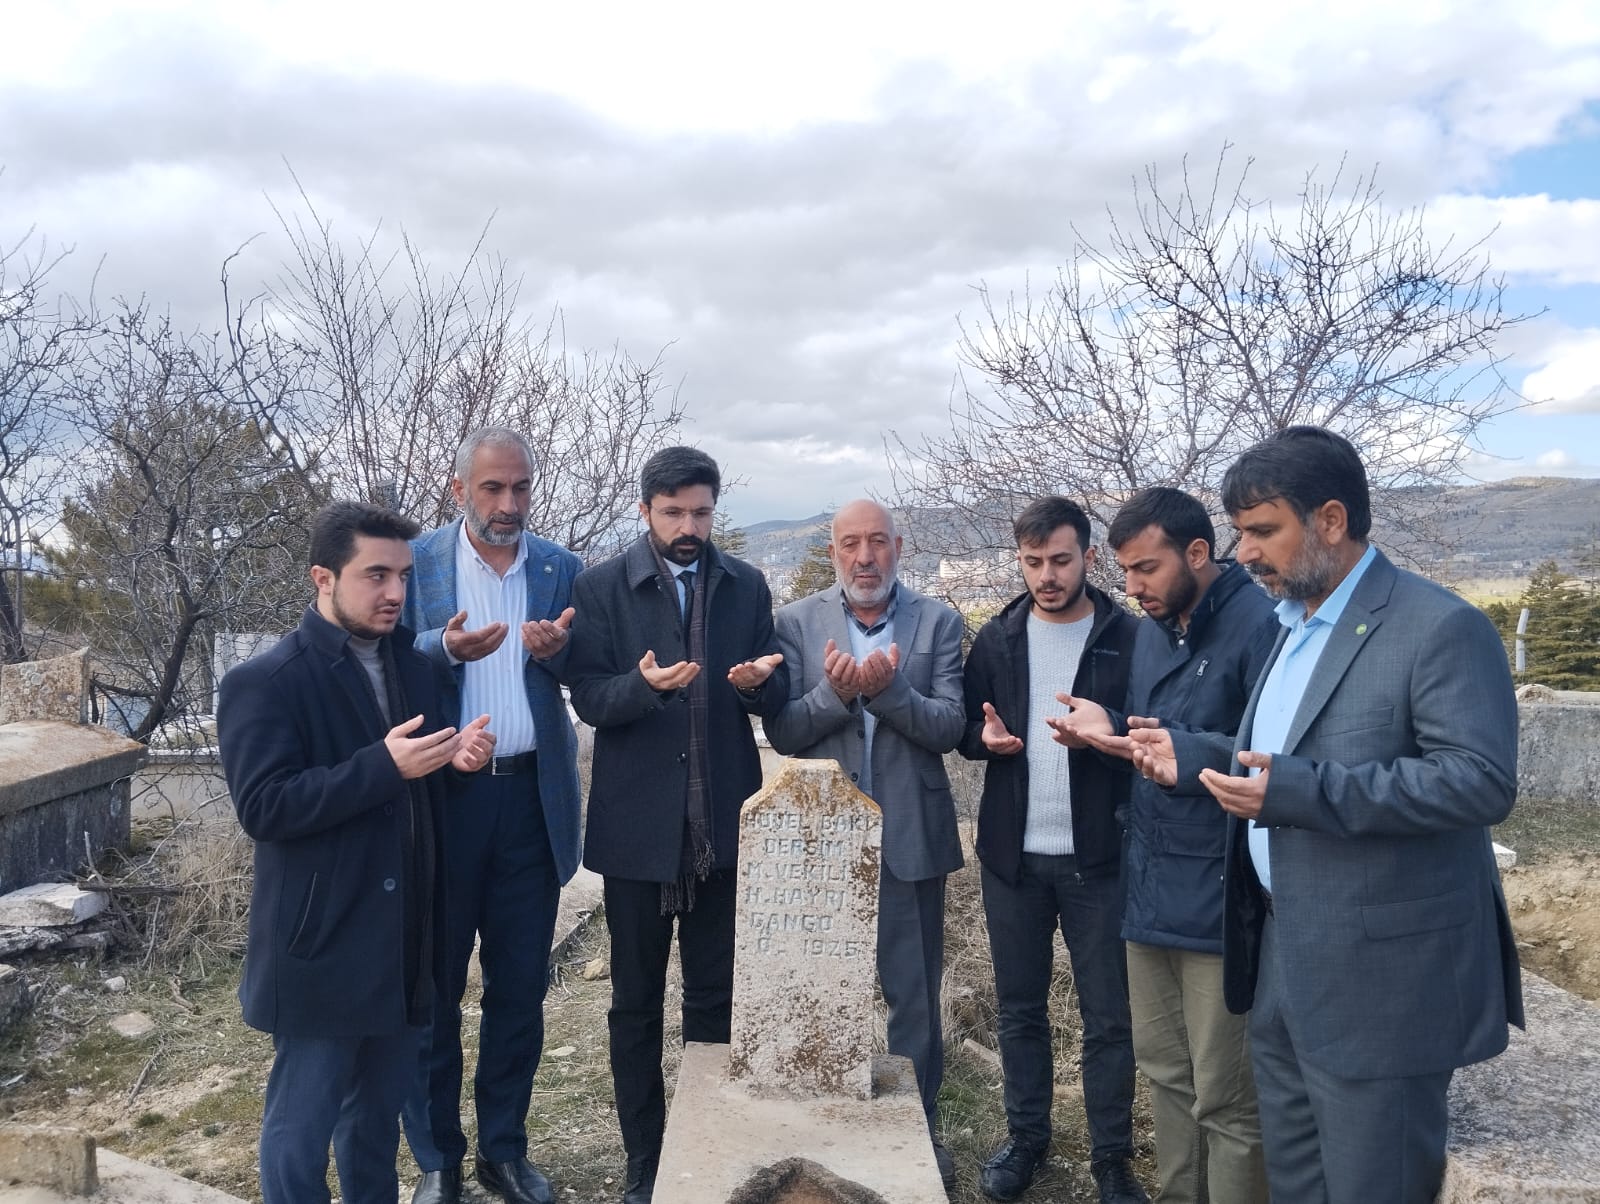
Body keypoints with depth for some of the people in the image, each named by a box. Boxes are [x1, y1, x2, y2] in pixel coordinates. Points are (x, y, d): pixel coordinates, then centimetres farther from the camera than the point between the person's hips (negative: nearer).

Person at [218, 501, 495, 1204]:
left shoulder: (414, 665, 7)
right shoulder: (262, 683, -13)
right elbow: (262, 808, -21)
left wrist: (458, 756, -9)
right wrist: (385, 765, -29)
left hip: (406, 937, 6)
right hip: (322, 943, -6)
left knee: (379, 1109, 21)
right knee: (302, 1122, 10)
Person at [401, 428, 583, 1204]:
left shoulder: (561, 569, 5)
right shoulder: (416, 563, -2)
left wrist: (557, 651, -18)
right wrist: (446, 649, -25)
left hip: (531, 797, 2)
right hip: (441, 796, -2)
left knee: (520, 987, 12)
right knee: (434, 987, 10)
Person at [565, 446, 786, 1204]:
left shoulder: (746, 587, 5)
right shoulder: (601, 587, -4)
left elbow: (777, 696, 3)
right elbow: (588, 698, -9)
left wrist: (758, 683, -20)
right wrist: (645, 683, -29)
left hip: (723, 821, 2)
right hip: (638, 824, -2)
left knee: (716, 995, 14)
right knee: (636, 1000, 10)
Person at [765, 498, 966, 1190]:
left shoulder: (938, 622, -2)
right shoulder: (797, 623, -1)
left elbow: (948, 727, -9)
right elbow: (782, 732, -6)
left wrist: (886, 688, -26)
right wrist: (835, 691, -24)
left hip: (910, 835, 0)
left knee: (913, 992, 12)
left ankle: (917, 1124, 31)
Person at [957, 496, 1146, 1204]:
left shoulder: (1127, 637, -5)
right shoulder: (997, 639, 4)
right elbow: (964, 731, 8)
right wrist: (985, 737, -14)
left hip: (1096, 857, -2)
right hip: (1013, 855, 3)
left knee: (1108, 1016, 8)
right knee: (1020, 1008, 15)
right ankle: (1026, 1138, 32)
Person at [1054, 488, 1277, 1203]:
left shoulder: (1261, 625, -14)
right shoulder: (1150, 629, 12)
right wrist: (1111, 732, -1)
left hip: (1217, 897, -8)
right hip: (1148, 889, 8)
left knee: (1225, 1098, 3)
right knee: (1164, 1071, 19)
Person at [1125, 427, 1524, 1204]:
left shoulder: (1440, 627, -16)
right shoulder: (1291, 626, 12)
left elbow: (1482, 781, -25)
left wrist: (1296, 791, -29)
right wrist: (1191, 756, 6)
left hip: (1378, 974, -8)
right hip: (1282, 957, 9)